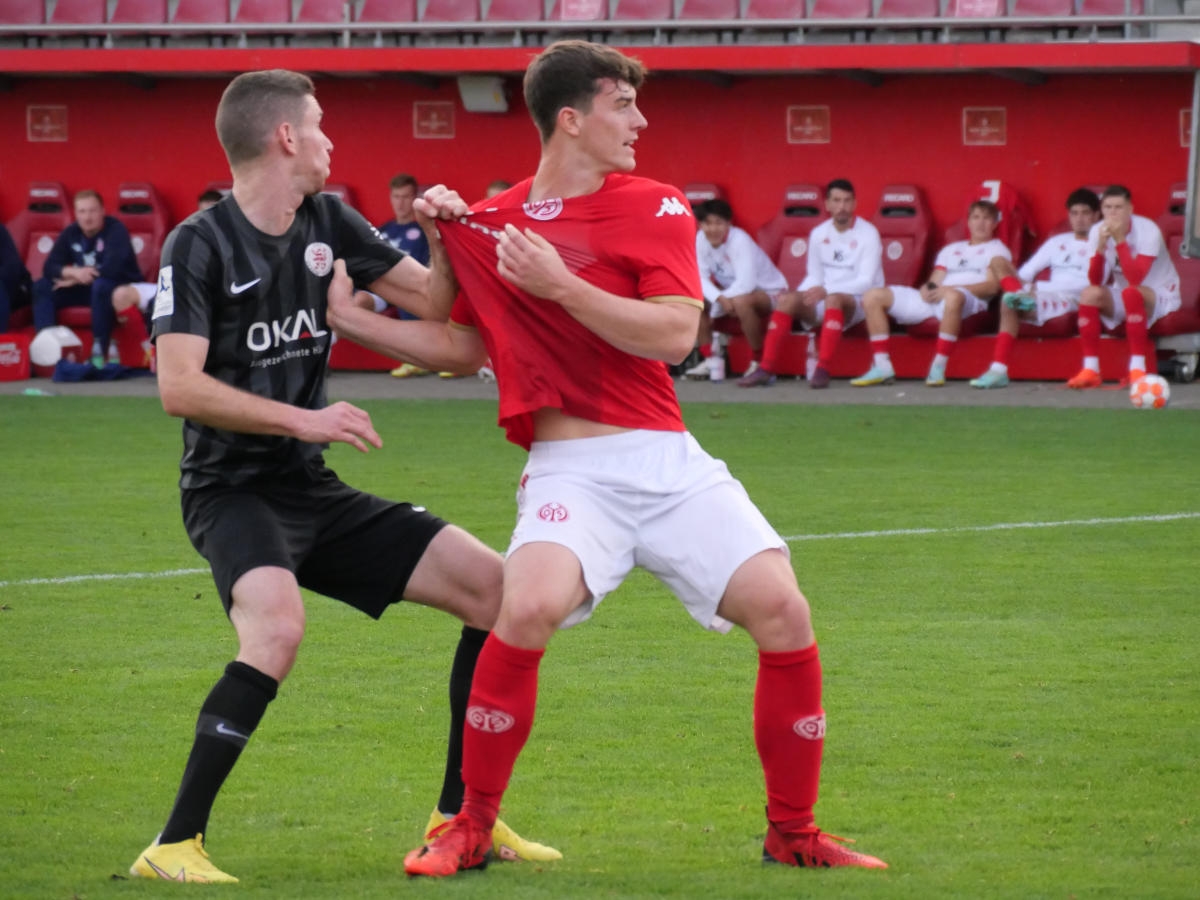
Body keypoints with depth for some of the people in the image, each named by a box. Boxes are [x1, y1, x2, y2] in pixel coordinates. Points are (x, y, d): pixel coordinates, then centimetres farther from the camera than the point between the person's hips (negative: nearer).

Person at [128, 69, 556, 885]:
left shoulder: (327, 222, 7)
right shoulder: (199, 246, -13)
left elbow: (435, 302, 13)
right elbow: (179, 387, -21)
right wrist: (301, 420, -24)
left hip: (312, 492, 8)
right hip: (231, 489, -8)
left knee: (492, 586, 2)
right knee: (278, 627, -36)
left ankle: (459, 817, 12)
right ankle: (176, 846, -28)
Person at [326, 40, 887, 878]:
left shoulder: (655, 209, 4)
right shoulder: (488, 224, 10)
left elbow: (674, 334, -9)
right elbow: (464, 346, 23)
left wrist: (558, 285, -16)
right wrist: (351, 317, 16)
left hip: (668, 458, 1)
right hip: (570, 469, -1)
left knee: (782, 610, -13)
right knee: (530, 608, -29)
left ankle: (794, 833, 6)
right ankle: (470, 831, -11)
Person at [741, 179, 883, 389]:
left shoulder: (868, 234, -7)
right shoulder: (819, 234, 9)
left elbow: (866, 282, -15)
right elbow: (814, 277, 13)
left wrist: (826, 290, -26)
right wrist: (803, 295, -11)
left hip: (858, 303, -5)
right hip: (822, 301, 5)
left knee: (833, 298, -38)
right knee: (788, 299, -22)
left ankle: (822, 370, -42)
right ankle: (767, 370, -26)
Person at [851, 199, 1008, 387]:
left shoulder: (997, 249, 14)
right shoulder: (951, 249, 31)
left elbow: (992, 286, -3)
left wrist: (949, 289, -14)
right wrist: (927, 288, -6)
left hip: (971, 300, -6)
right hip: (932, 301, 6)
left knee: (953, 296, -46)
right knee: (873, 296, -7)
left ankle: (938, 368, -41)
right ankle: (882, 367, -16)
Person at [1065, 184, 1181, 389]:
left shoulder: (1148, 230, -22)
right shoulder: (1097, 231, -7)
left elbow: (1135, 279, -32)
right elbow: (1095, 282, -15)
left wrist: (1120, 240, -36)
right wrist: (1101, 246, -29)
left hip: (1159, 296, -5)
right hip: (1122, 301, 5)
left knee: (1130, 292, -36)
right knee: (1089, 294, -23)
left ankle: (1138, 368, -34)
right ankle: (1090, 369, -21)